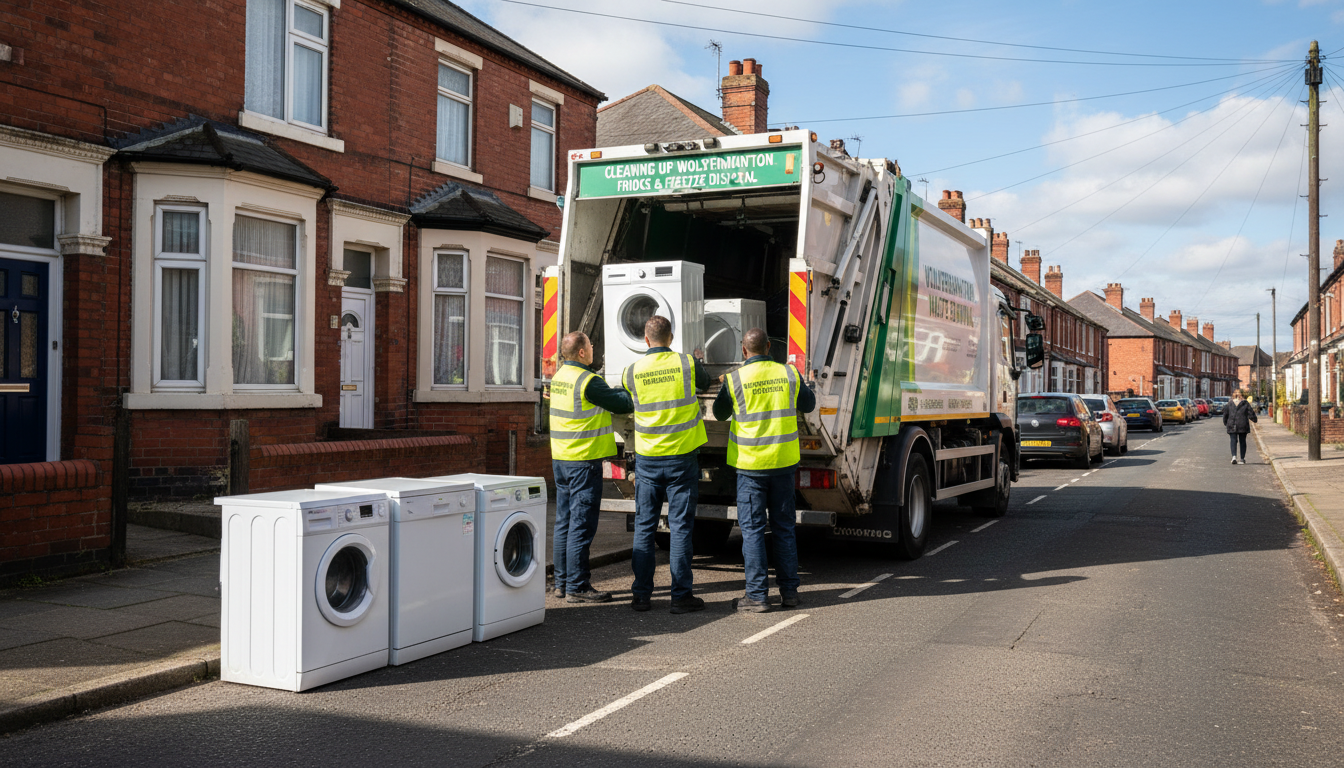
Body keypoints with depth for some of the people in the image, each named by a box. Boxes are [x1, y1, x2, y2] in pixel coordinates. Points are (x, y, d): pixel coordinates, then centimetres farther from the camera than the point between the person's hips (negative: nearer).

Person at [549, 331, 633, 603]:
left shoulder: (559, 377, 11)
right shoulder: (587, 381, -17)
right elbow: (621, 404, -11)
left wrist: (622, 392, 10)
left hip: (561, 459, 9)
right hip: (584, 461, -9)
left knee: (564, 523, 14)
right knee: (582, 525, -4)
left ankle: (562, 582, 20)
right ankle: (577, 587, -1)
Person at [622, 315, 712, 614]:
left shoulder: (632, 372, -4)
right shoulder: (687, 364, -8)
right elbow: (705, 384, 12)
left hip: (647, 458, 2)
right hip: (682, 456, -1)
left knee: (644, 527, 10)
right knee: (680, 527, 3)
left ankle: (641, 594, 13)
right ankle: (681, 596, 5)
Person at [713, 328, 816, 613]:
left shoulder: (735, 379, -8)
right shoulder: (789, 374, 1)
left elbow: (720, 413, 8)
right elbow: (808, 405, 17)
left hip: (750, 464, -3)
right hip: (784, 462, 3)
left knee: (752, 529, 1)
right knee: (784, 526, 13)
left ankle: (757, 595, 1)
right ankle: (789, 590, 19)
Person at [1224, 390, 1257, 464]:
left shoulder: (1229, 404, 2)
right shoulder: (1245, 404, -1)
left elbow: (1225, 414, 7)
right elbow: (1251, 413, 2)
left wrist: (1225, 422, 22)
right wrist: (1255, 419, 20)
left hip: (1232, 426, 0)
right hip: (1243, 426, 0)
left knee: (1233, 441, 1)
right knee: (1242, 441, 11)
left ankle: (1234, 456, -21)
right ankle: (1242, 459, 14)